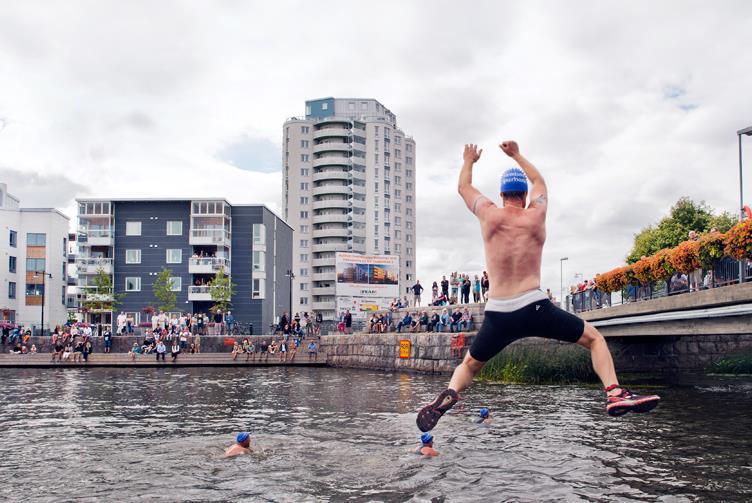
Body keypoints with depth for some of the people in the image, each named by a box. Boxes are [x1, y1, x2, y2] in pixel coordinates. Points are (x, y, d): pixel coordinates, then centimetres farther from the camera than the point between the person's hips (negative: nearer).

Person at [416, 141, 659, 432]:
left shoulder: (489, 214, 5)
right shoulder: (537, 213, 7)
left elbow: (464, 187, 26)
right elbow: (539, 181, 29)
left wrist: (469, 161, 45)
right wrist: (517, 155, 41)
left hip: (497, 314, 1)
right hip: (534, 308, -1)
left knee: (469, 365, 21)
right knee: (594, 338, 14)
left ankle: (449, 394, -10)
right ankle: (615, 394, -7)